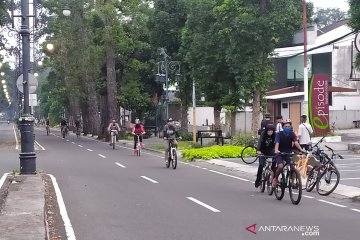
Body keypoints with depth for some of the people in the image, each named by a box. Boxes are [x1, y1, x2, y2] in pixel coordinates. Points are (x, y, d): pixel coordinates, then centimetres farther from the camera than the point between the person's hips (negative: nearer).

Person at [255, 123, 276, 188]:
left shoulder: (274, 135, -13)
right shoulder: (263, 134, -18)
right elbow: (260, 142, -31)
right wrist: (258, 150, -46)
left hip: (270, 152, 2)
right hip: (263, 152, -2)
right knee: (261, 165, -15)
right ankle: (258, 180, -5)